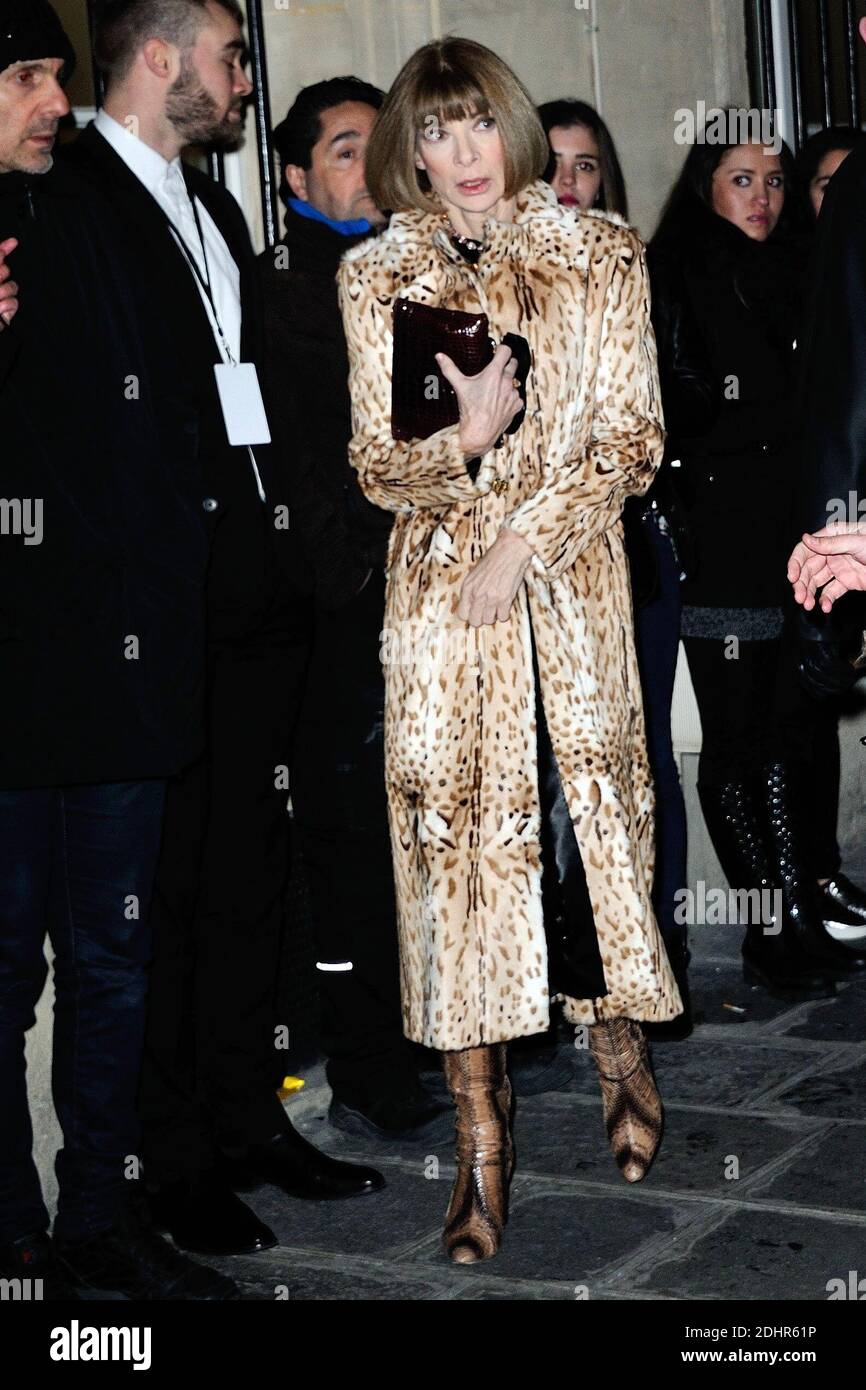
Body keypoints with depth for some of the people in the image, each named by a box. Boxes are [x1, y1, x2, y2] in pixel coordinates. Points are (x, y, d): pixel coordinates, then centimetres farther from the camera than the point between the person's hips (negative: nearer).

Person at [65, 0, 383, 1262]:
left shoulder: (215, 210, 19)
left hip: (254, 598, 8)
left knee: (251, 869, 14)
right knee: (167, 884, 1)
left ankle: (251, 1121, 26)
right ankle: (176, 1161, 13)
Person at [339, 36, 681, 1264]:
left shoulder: (600, 261, 4)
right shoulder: (376, 278, 7)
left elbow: (632, 444, 0)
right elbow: (378, 467, 4)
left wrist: (519, 546, -10)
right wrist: (466, 436, -17)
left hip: (571, 588, 0)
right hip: (438, 594, 1)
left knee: (586, 817, 0)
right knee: (454, 838, -2)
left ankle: (621, 1048, 28)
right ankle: (482, 1138, 7)